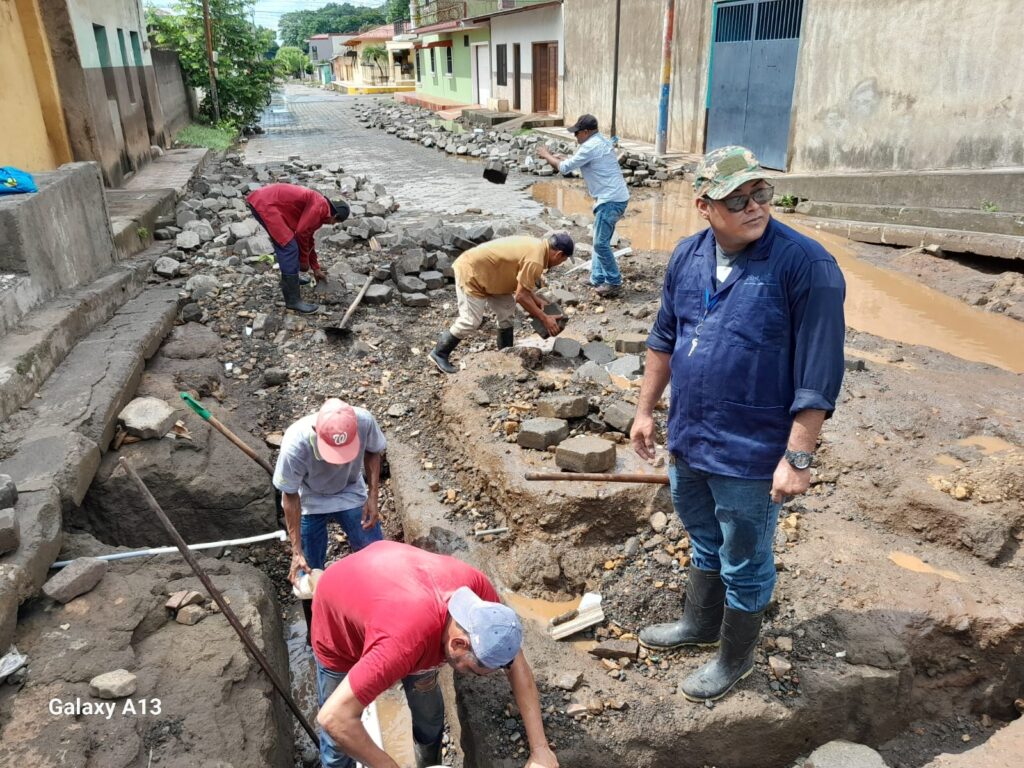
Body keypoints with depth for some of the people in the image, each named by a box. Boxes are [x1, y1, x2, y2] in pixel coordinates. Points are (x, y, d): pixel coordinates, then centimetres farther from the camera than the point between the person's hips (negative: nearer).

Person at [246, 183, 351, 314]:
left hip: (262, 198, 11)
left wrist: (316, 268, 36)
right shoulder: (320, 207, -8)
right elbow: (301, 233, -10)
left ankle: (290, 279, 42)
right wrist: (304, 260, 4)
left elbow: (308, 239, 31)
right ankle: (293, 300, -8)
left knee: (284, 243, 25)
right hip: (264, 204, -11)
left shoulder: (316, 208, 22)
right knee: (289, 248, -10)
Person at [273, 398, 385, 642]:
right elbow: (290, 496, -22)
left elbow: (373, 452, -8)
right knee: (309, 573, 5)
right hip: (310, 502, -2)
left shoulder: (365, 421, -34)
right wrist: (297, 552, -20)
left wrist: (373, 497, -16)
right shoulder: (295, 444, -38)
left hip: (351, 493, 2)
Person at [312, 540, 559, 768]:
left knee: (430, 715, 12)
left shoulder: (475, 585, -30)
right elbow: (334, 717, -42)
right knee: (338, 748, 3)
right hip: (338, 624, -4)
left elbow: (516, 663, -18)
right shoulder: (405, 642, -47)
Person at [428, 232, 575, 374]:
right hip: (470, 273, -10)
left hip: (483, 271, 10)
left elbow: (522, 283, 16)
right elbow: (521, 296, -24)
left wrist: (536, 300, 8)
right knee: (471, 321, -8)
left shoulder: (536, 246, 6)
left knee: (507, 310, 11)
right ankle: (439, 354, 6)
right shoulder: (535, 260, -25)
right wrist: (544, 319, -16)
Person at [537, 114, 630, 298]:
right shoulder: (602, 142, 16)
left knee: (601, 243, -6)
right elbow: (575, 164, 23)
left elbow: (565, 168, -8)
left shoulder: (590, 146, -15)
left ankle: (614, 282, 1)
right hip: (615, 198, 10)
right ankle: (598, 279, 21)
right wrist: (555, 158, 16)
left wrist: (547, 156, 7)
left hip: (610, 200, -10)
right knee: (600, 241, 15)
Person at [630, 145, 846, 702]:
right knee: (705, 542, 28)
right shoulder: (688, 256, -1)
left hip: (750, 456, -6)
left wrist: (797, 457, -19)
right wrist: (646, 409, 13)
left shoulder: (806, 266, -20)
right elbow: (664, 340, 10)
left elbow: (819, 373, -19)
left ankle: (735, 657, 39)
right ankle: (700, 622, 52)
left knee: (745, 566, 15)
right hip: (688, 441, 6)